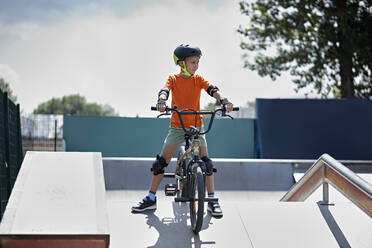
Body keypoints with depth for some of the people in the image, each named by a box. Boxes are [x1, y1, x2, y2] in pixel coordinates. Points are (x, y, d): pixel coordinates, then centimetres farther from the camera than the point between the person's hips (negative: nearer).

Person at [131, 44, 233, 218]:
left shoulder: (198, 79, 0)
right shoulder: (173, 79, -2)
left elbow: (213, 90, -15)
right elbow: (164, 91, -21)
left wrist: (224, 101, -36)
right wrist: (161, 102, -44)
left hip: (196, 126, 1)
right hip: (177, 126, 0)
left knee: (206, 162, -9)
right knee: (161, 162, -4)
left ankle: (212, 200, 2)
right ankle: (151, 199, 6)